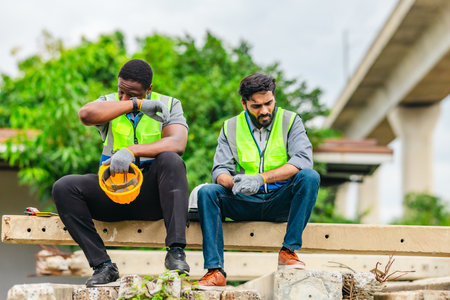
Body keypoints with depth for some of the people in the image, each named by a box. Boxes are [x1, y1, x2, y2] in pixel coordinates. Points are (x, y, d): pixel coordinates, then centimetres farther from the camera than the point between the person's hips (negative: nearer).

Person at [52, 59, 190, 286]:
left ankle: (176, 252, -39)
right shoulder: (109, 104, 10)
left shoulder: (169, 105, 5)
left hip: (151, 193, -2)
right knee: (64, 187, -20)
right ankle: (103, 265, -21)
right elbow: (86, 114, -16)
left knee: (170, 160, -33)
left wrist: (131, 151, -29)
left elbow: (177, 144, -16)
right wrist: (135, 105, -16)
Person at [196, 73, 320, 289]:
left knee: (310, 177, -29)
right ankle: (215, 271, -30)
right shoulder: (230, 128, 8)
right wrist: (235, 184, -27)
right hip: (244, 204, 2)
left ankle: (289, 252, -26)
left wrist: (261, 178, -28)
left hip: (280, 201, -1)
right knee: (206, 192, -24)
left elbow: (303, 159, -15)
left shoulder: (290, 121, 2)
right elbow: (220, 170, -1)